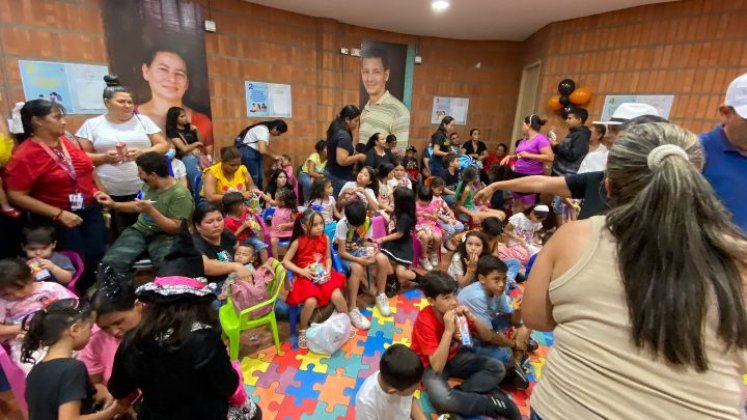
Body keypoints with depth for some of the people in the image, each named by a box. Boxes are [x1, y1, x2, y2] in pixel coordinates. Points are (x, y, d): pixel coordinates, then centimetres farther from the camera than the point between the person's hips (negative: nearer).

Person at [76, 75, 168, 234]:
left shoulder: (143, 120, 8)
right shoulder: (92, 124, 6)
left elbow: (164, 145, 4)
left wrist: (143, 152, -13)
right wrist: (104, 157, -13)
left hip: (144, 191, 0)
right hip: (109, 194, 0)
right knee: (120, 236, 7)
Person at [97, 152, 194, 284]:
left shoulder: (180, 194, -16)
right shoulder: (148, 185, 11)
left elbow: (176, 229, -18)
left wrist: (151, 210, -25)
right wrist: (113, 204, 19)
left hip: (164, 236, -7)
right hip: (139, 231, 7)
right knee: (109, 263, -17)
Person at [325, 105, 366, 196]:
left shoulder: (336, 129, 9)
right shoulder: (344, 136, -21)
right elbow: (342, 160, -29)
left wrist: (354, 155, 14)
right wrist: (358, 157, -14)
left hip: (331, 173, 10)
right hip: (339, 178, -10)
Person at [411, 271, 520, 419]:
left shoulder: (458, 310, -13)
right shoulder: (424, 321, -29)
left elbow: (488, 337, -6)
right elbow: (437, 367, -33)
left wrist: (472, 318, -25)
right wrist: (448, 330, -40)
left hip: (454, 356, 6)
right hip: (430, 365, -5)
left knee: (497, 368, -9)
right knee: (442, 399, -35)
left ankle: (458, 393, -17)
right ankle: (491, 403, -13)